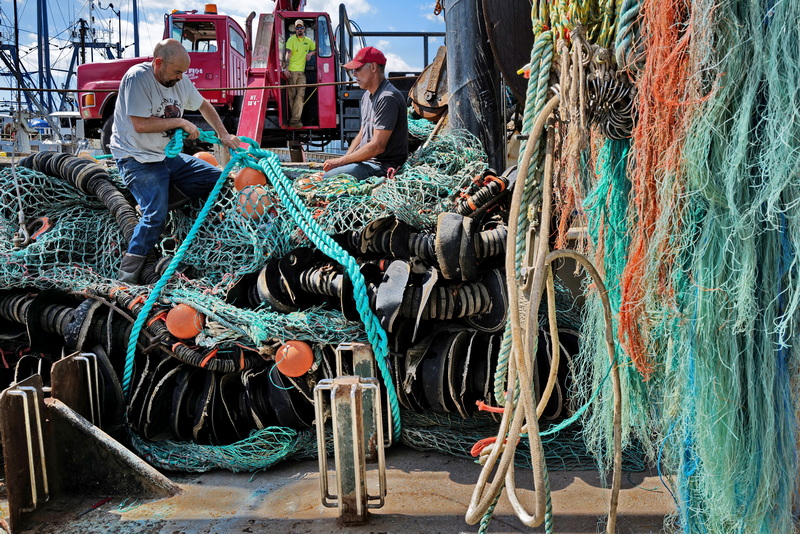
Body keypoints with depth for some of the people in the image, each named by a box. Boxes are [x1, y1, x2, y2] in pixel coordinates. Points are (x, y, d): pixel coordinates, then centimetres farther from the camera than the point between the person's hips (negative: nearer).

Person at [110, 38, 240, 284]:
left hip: (167, 155, 8)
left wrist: (223, 135, 13)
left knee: (219, 179, 6)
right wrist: (180, 122, -18)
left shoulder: (180, 81, 4)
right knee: (156, 215, -25)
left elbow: (203, 105, 22)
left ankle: (162, 195, 6)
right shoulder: (137, 77, -19)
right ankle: (127, 277, -14)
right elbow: (140, 124, -25)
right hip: (137, 159, -8)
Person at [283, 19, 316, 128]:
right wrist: (286, 68, -21)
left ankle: (295, 120, -12)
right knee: (292, 95, -2)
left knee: (301, 95, -9)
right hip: (292, 70, -4)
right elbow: (288, 54, -9)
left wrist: (311, 53, 6)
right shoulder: (291, 39, 2)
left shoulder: (308, 41, 16)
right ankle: (295, 119, 4)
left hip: (302, 71, 4)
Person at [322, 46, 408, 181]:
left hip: (383, 166, -10)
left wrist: (341, 161, -15)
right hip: (365, 160, 10)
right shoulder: (367, 95, 15)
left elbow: (377, 147, -21)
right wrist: (345, 158, 3)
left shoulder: (388, 98, -17)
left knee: (328, 178, -26)